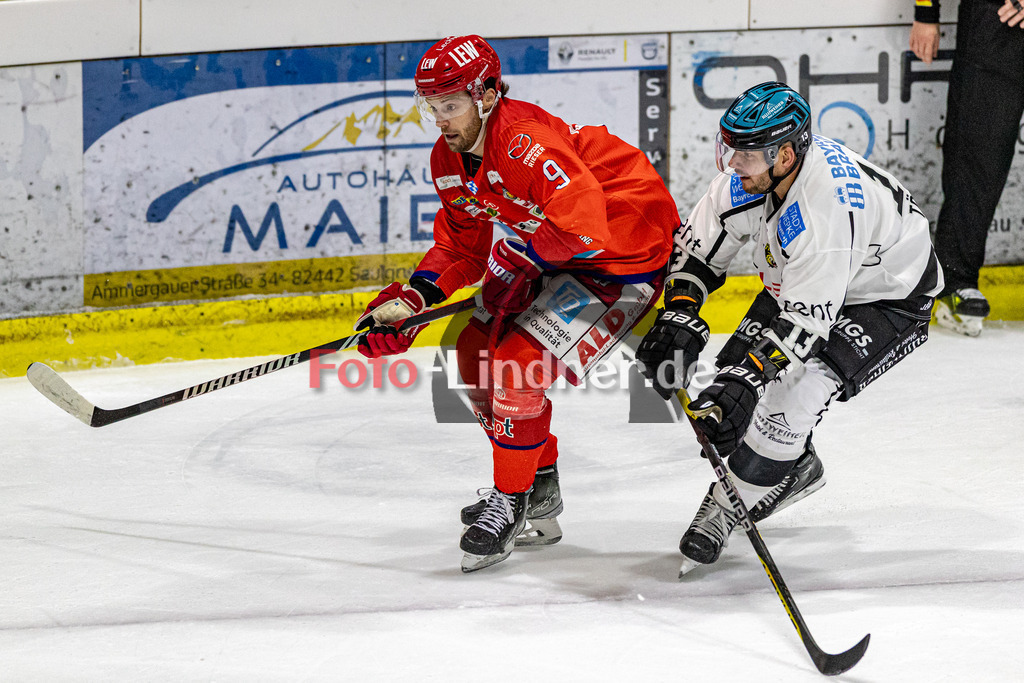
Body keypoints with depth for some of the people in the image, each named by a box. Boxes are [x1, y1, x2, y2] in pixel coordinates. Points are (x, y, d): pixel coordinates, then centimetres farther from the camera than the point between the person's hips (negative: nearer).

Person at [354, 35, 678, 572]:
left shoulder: (528, 143, -32)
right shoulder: (450, 160, -1)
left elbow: (584, 228, -40)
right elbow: (461, 245, 10)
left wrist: (518, 255, -24)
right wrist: (413, 298, -5)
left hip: (625, 251, -10)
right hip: (545, 253, 10)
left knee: (518, 362, -19)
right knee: (477, 351, 11)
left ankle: (512, 502, -2)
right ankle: (539, 489, 26)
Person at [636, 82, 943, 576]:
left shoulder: (828, 211, -41)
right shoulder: (749, 173, -19)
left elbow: (804, 321, -39)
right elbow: (699, 245, -7)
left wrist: (744, 382, -44)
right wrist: (679, 321, -19)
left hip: (891, 298, -9)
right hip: (796, 282, 9)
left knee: (796, 385, -26)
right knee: (735, 368, 1)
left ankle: (728, 505, -9)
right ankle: (792, 469, 26)